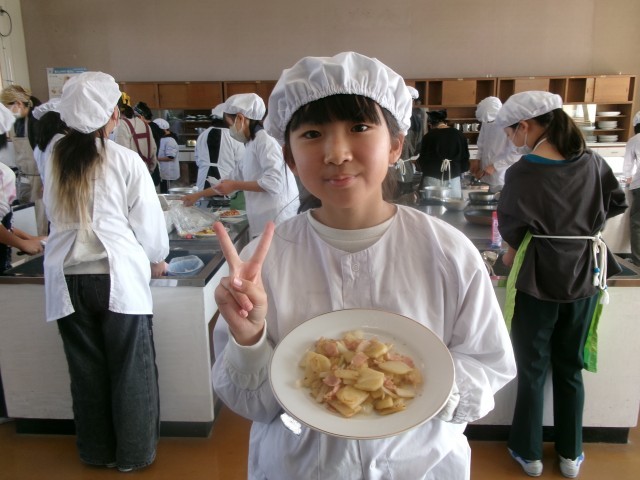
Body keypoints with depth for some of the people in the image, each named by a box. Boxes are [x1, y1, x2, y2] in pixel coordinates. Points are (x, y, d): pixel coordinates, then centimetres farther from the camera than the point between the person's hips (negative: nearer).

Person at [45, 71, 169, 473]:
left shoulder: (56, 161, 1)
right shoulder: (126, 161, -10)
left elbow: (55, 214, 8)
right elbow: (148, 221, -4)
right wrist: (157, 259, 13)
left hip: (68, 278, 4)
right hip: (118, 277, -4)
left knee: (87, 369, 17)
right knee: (131, 369, 11)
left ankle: (97, 450, 34)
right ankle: (134, 453, 24)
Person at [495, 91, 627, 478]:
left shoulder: (521, 173, -17)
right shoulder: (591, 162, -3)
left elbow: (511, 229, -10)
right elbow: (618, 203, 9)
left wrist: (512, 252, 9)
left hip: (537, 279, -4)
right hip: (585, 276, 5)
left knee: (532, 369, 12)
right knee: (571, 367, 18)